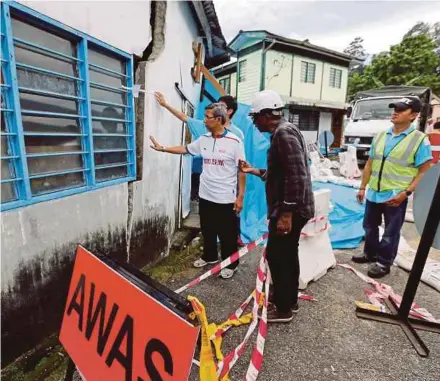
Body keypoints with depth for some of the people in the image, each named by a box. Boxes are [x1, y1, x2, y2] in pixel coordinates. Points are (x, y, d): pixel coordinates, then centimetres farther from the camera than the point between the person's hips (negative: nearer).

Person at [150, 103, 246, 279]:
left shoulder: (234, 142, -12)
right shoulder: (203, 140, 4)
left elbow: (241, 171, -10)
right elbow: (185, 149, 19)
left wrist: (240, 196, -11)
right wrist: (162, 148, 18)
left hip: (226, 199, -5)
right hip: (205, 196, 6)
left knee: (227, 234, 9)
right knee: (207, 231, 20)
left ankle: (230, 264, 29)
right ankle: (210, 256, 43)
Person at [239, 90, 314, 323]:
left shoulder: (284, 133, -16)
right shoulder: (283, 132, 16)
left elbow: (297, 175, -26)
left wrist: (286, 213, -25)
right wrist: (253, 171, 22)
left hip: (290, 210, -10)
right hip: (292, 209, 10)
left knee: (276, 256, 0)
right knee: (287, 255, 18)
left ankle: (282, 309, 18)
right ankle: (290, 301, 34)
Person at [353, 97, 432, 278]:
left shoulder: (420, 140, -8)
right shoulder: (380, 136, 6)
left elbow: (424, 171, -9)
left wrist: (406, 192, -18)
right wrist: (362, 187, 8)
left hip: (395, 196, -5)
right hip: (373, 193, 5)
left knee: (390, 233, 9)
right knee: (370, 227, 19)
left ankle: (384, 263, 27)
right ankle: (370, 254, 39)